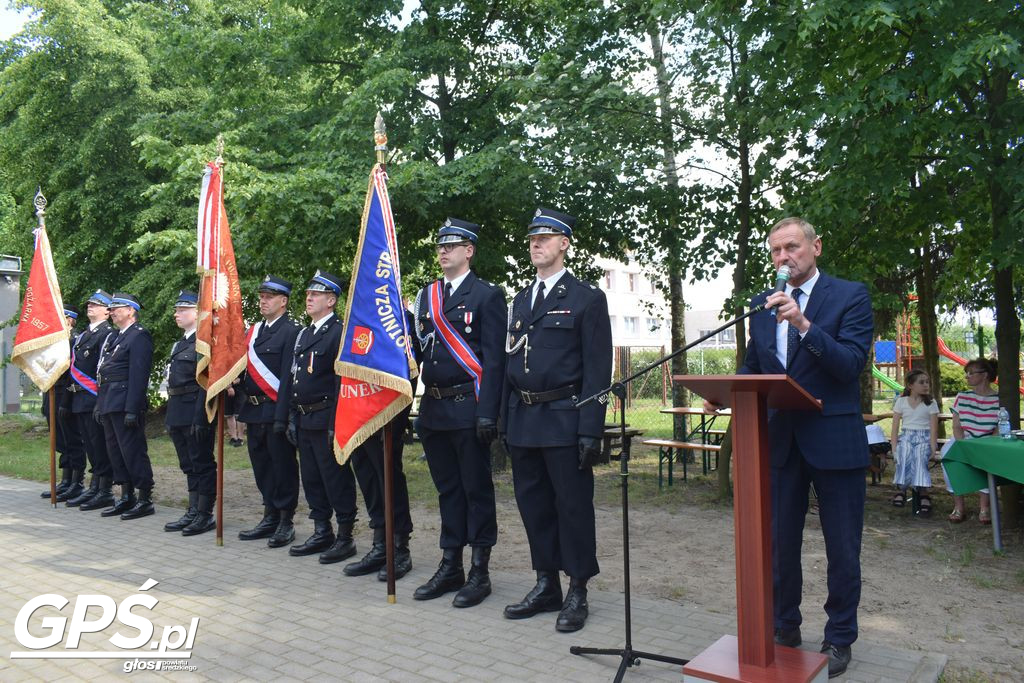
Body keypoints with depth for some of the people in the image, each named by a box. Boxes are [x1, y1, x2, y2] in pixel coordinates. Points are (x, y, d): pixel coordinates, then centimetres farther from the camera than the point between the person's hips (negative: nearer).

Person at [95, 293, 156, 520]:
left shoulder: (139, 336, -10)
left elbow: (139, 375, -17)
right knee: (115, 451, 13)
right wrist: (99, 404, 16)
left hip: (125, 405, -9)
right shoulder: (112, 337, 19)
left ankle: (145, 500, 2)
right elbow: (103, 373, 22)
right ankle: (126, 497, 22)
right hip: (109, 404, 9)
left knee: (133, 451, -5)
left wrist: (132, 409, -22)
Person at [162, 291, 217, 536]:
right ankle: (193, 512, 22)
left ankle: (206, 515, 8)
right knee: (189, 465, 14)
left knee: (202, 464, -1)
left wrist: (200, 418, -23)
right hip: (177, 412, 9)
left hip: (195, 413, -9)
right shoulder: (180, 344, 18)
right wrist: (170, 416, 17)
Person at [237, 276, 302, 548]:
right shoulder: (254, 330, 15)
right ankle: (270, 518, 26)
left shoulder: (291, 331, -10)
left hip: (276, 411, -8)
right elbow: (246, 369, 16)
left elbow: (288, 377, -16)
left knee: (283, 467, 1)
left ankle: (286, 523, 10)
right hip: (254, 411, 8)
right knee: (262, 466, 15)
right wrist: (244, 410, 8)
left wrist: (281, 417, -20)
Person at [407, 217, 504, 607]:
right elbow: (417, 348, 13)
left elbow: (494, 358, -10)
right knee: (447, 489, 14)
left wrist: (487, 412, -17)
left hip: (468, 409, -6)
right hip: (433, 410, 6)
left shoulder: (487, 296, -4)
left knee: (476, 490, 4)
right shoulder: (426, 296, 14)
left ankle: (479, 572, 15)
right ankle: (450, 567, 25)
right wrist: (417, 406, 4)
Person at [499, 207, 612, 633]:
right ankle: (546, 585, 27)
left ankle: (577, 593, 17)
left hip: (565, 421, -6)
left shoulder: (587, 298, -2)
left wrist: (590, 430, -14)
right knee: (533, 504, 12)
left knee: (573, 506, 3)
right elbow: (509, 362, 16)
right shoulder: (519, 301, 16)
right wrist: (505, 420, 10)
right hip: (523, 420, 6)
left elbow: (597, 369, -8)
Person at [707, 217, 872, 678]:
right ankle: (784, 628, 32)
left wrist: (803, 324, -28)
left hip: (835, 441, -4)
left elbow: (851, 364, -16)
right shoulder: (762, 305, 8)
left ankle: (839, 638, 27)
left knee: (842, 550, 9)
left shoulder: (850, 296, -6)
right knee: (779, 544, 14)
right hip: (780, 441, 4)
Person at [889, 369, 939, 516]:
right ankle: (901, 488, -31)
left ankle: (922, 493, -34)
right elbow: (895, 427, 5)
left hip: (924, 438, -1)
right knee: (905, 454, -33)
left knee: (920, 455, -33)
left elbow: (933, 428, -1)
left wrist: (933, 448, -13)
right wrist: (894, 447, -7)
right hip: (906, 436, 1)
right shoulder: (901, 402, 8)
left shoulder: (931, 403, 6)